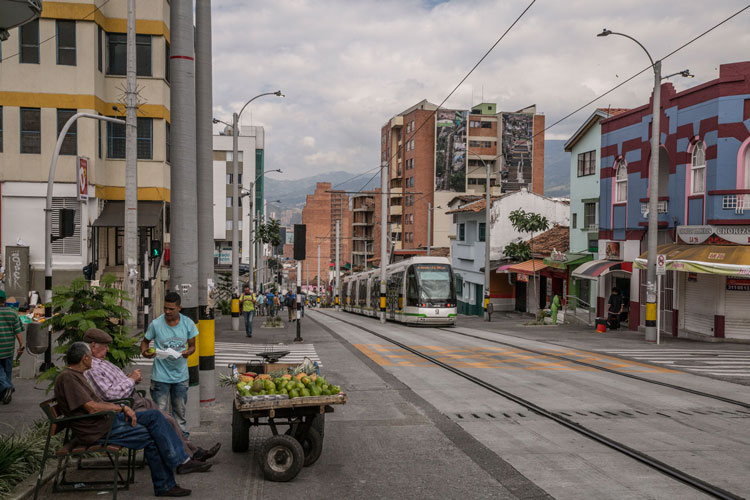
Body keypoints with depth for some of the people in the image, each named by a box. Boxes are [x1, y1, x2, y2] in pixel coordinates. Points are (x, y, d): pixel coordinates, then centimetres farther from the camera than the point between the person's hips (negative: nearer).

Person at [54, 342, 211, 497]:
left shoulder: (76, 375, 17)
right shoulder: (67, 378, -16)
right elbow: (92, 407, -23)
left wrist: (122, 408, 4)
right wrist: (120, 407, -12)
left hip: (108, 419, 10)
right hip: (97, 431, -10)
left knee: (155, 415, 0)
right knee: (151, 436, -11)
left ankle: (182, 460, -3)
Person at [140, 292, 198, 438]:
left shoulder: (188, 324, -4)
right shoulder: (156, 324, -9)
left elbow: (192, 345, 5)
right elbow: (145, 341, 5)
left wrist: (188, 352, -18)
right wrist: (144, 352, -16)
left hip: (180, 375, 2)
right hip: (160, 375, -2)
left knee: (180, 410, 13)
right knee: (159, 411, -1)